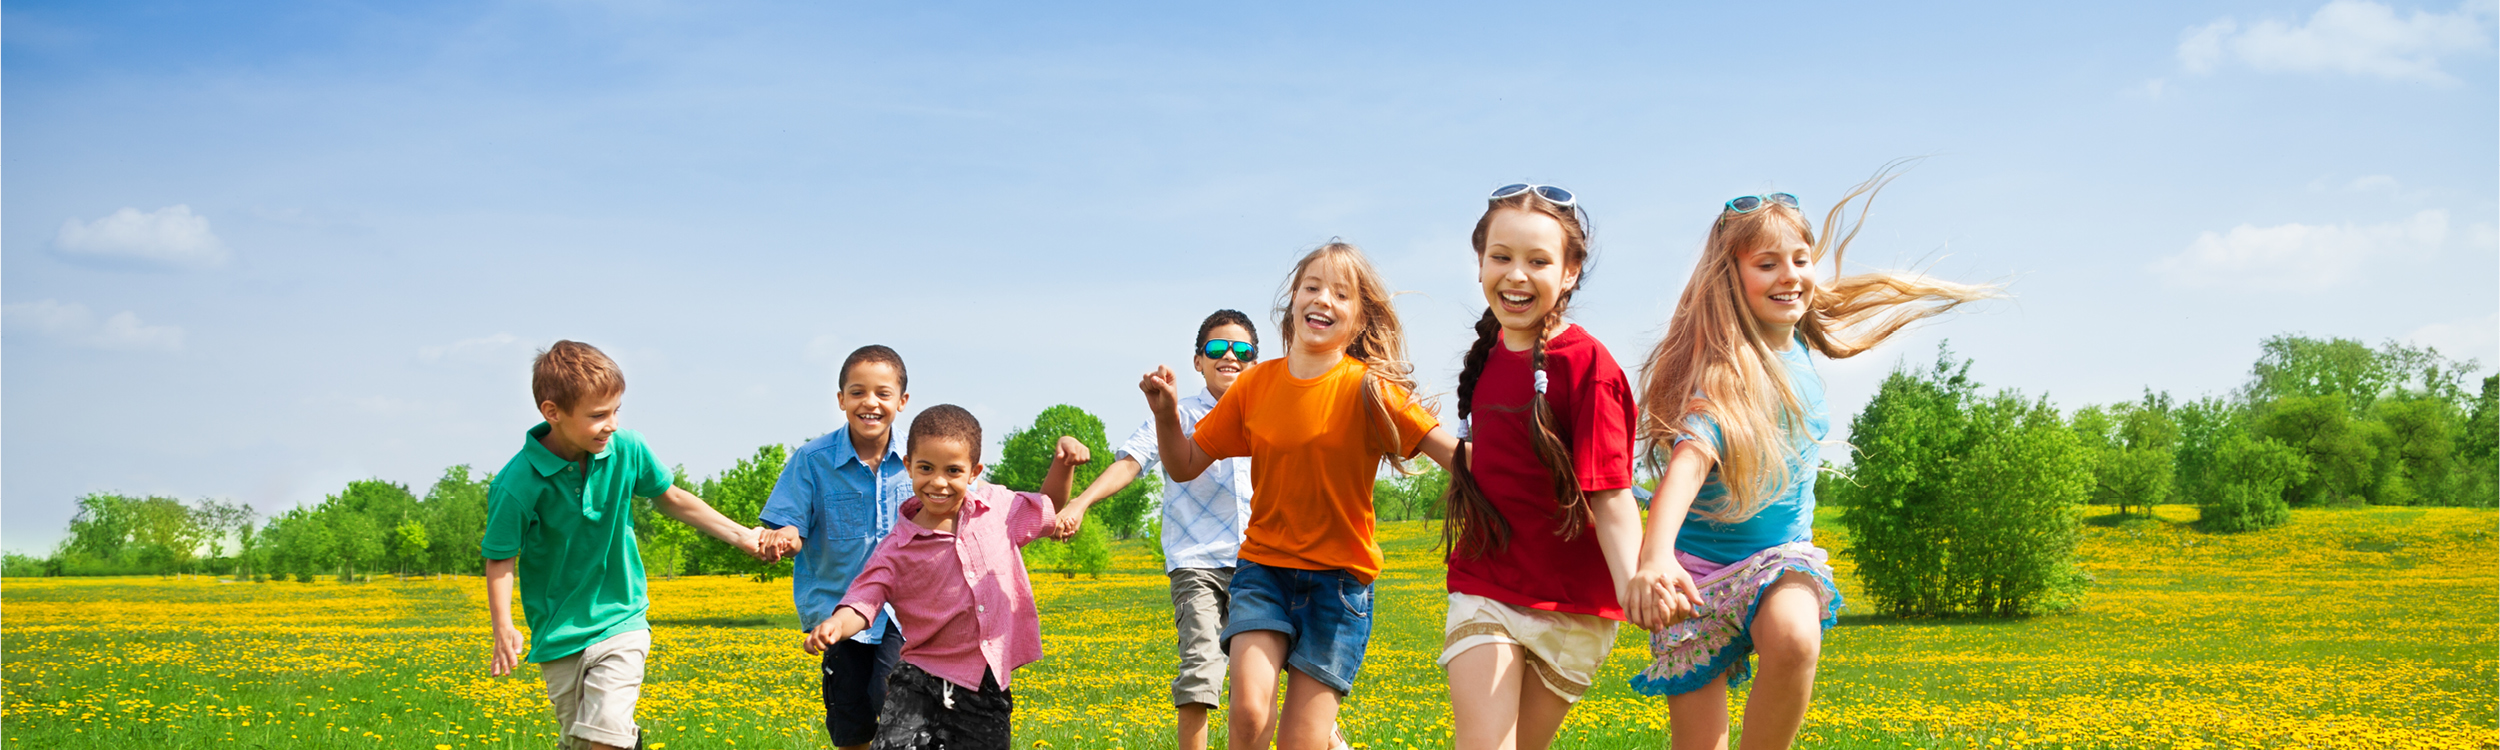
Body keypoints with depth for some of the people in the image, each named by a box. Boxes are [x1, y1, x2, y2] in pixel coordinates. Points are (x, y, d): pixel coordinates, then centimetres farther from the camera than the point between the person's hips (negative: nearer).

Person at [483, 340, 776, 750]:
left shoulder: (626, 449, -9)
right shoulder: (516, 484, -19)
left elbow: (670, 498, 8)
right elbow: (501, 560, -10)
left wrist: (740, 535, 9)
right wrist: (503, 630, -24)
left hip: (620, 623, 1)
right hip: (559, 637, -1)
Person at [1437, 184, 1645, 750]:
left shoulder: (1586, 365, -14)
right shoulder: (1491, 353, 5)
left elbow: (1612, 497, -21)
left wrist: (1636, 585, -34)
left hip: (1569, 606, -4)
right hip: (1483, 589, 4)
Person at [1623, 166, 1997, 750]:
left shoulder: (1798, 349, 1)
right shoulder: (1724, 373, -21)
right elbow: (1688, 459, -40)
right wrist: (1654, 555, -56)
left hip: (1779, 559, 4)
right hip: (1699, 569, -4)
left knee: (1794, 639, -32)